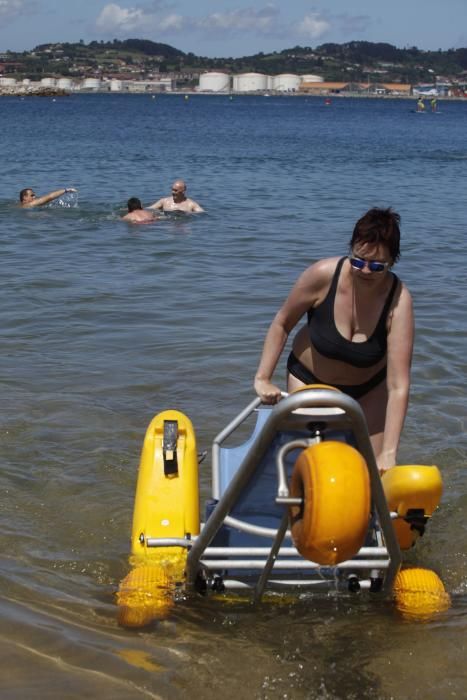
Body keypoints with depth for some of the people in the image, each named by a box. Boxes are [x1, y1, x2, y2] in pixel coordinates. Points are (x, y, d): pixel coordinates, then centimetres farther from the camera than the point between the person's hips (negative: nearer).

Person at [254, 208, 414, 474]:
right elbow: (282, 324, -9)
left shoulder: (399, 300, -30)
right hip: (308, 379, 0)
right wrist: (263, 379, -13)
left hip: (368, 387, 0)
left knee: (376, 468, -5)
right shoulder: (324, 275, -28)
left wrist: (388, 454, -38)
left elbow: (398, 387, -33)